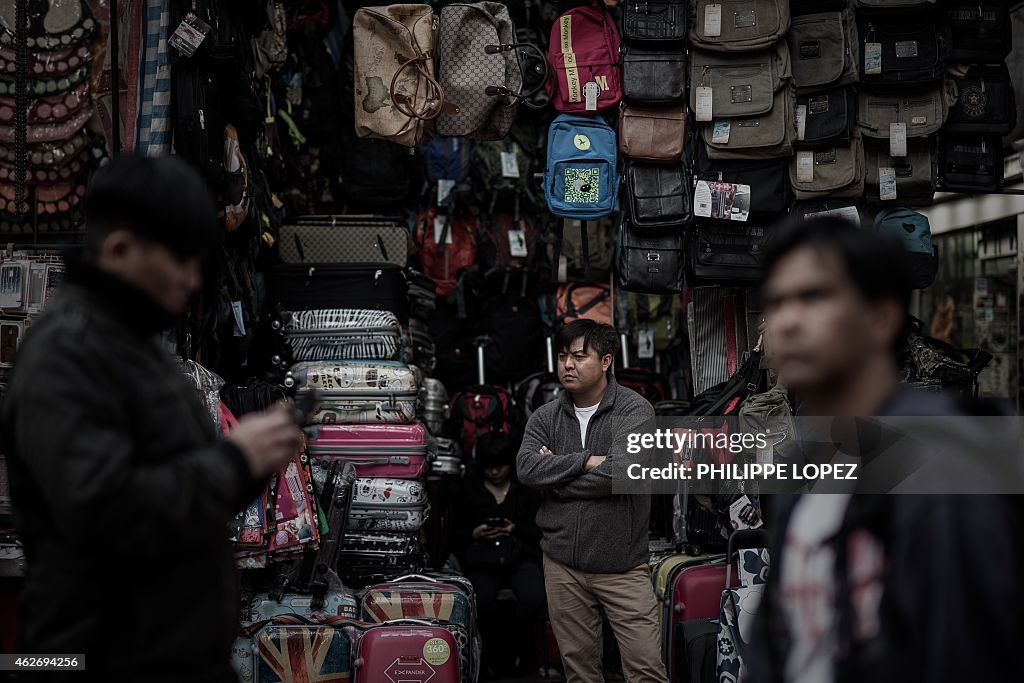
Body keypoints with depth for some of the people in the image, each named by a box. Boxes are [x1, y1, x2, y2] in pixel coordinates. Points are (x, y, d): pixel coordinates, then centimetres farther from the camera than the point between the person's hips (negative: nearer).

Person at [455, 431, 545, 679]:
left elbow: (540, 532, 10)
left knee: (533, 598, -34)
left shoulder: (527, 490, 15)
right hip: (482, 560, 0)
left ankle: (521, 651, -4)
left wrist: (516, 530, -8)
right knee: (483, 603, -34)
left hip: (521, 558, 0)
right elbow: (456, 536, 17)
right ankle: (496, 654, -5)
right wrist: (474, 534, -4)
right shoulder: (469, 491, 16)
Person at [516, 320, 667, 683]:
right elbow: (527, 469, -8)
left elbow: (622, 471, -19)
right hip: (562, 562, 4)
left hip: (622, 565, -4)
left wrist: (555, 475, -8)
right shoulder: (544, 418, 8)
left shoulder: (634, 410, -5)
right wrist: (586, 461, -16)